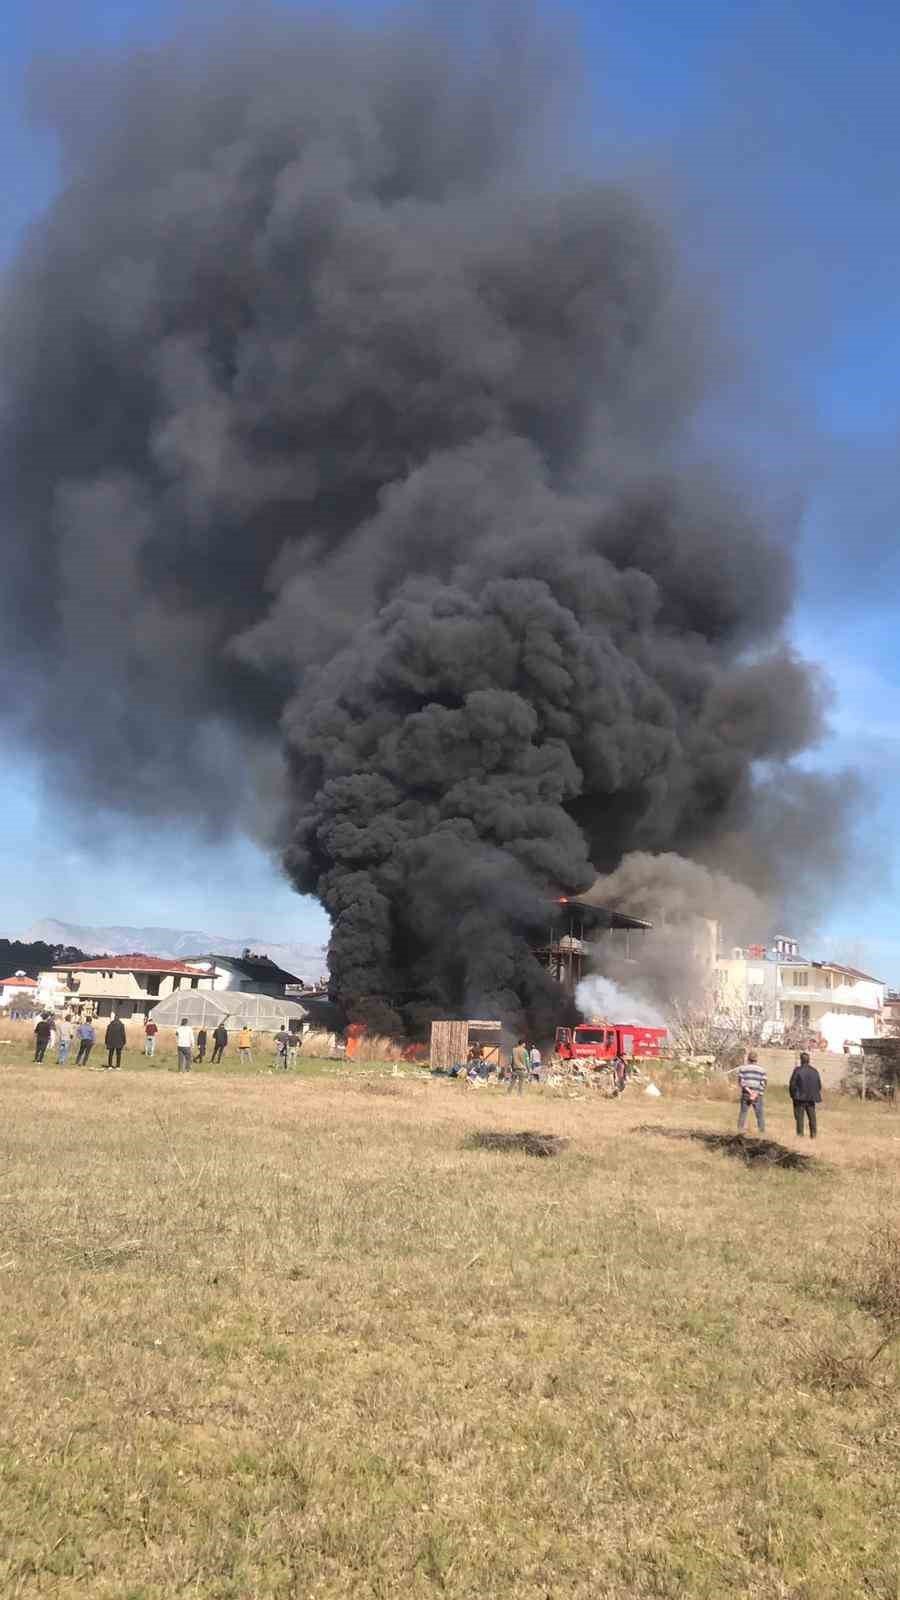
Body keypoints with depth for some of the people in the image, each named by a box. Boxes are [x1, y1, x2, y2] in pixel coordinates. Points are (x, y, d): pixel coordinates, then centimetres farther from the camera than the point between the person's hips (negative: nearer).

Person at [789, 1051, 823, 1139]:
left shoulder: (797, 1071, -12)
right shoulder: (814, 1071, 1)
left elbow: (792, 1085, -11)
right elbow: (819, 1085, 7)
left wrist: (793, 1095, 3)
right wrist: (818, 1097, 18)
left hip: (800, 1098, -4)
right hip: (811, 1098, 4)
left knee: (799, 1116, 3)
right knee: (812, 1117, 12)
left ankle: (800, 1134, 1)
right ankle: (813, 1134, 13)